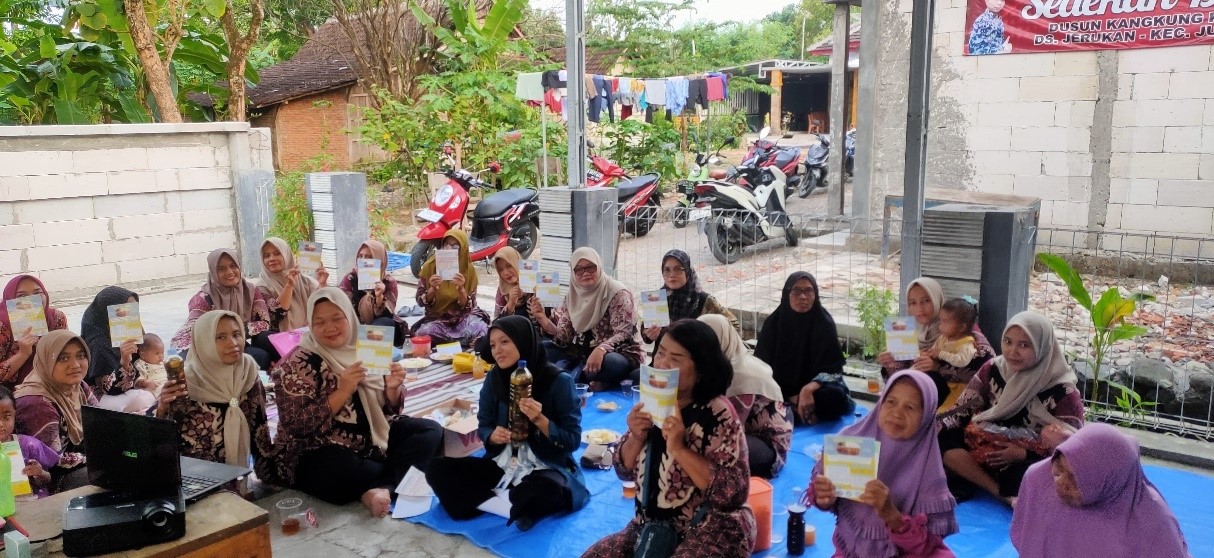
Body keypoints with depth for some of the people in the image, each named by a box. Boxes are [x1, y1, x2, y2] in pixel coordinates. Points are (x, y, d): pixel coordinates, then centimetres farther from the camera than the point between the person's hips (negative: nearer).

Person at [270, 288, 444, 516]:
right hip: (319, 454, -6)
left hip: (373, 439, 6)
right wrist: (343, 391, -26)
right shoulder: (298, 363, -11)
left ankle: (383, 487, -23)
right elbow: (298, 425, -20)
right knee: (342, 471, -38)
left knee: (431, 431, -7)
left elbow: (389, 409, 7)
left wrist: (393, 388, -15)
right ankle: (401, 479, -12)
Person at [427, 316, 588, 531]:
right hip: (502, 464, 5)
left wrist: (539, 419, -27)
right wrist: (493, 436, -15)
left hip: (547, 468, -5)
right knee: (437, 469, -13)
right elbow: (484, 426, 9)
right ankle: (514, 504, -17)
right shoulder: (494, 378, -1)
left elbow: (573, 440, -11)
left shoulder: (558, 381, -14)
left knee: (546, 492, -41)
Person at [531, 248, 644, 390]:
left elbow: (623, 334, -18)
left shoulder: (618, 293, -11)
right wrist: (542, 319, -18)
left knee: (612, 362, -39)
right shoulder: (572, 295, 5)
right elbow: (564, 338, 0)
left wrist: (600, 350, -38)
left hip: (618, 353, -6)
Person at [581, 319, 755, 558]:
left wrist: (679, 448, -29)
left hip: (711, 532, -6)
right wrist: (636, 438, -15)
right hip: (652, 526, 6)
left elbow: (734, 492, -24)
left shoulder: (717, 414, -18)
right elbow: (625, 471, 5)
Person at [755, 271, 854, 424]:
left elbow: (833, 369, -10)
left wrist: (808, 390, -31)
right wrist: (793, 399, -19)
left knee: (836, 397, -34)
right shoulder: (773, 322, -5)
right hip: (781, 391, 1)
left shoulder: (824, 323, -8)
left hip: (814, 387, -1)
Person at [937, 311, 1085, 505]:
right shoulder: (994, 370, 0)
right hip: (986, 451, 6)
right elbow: (964, 407, 4)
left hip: (1032, 463, -6)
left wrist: (1024, 454, -21)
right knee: (943, 440, -24)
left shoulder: (1062, 391, -11)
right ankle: (1004, 495, -22)